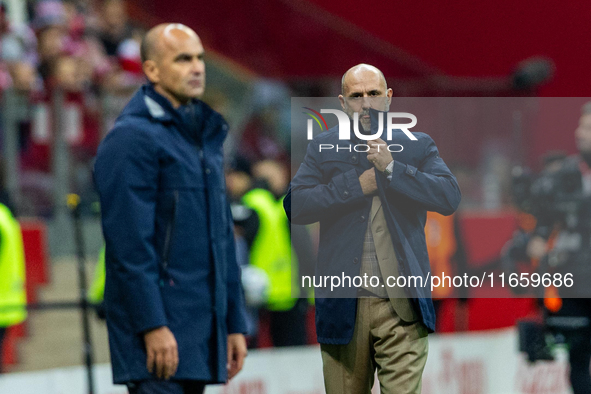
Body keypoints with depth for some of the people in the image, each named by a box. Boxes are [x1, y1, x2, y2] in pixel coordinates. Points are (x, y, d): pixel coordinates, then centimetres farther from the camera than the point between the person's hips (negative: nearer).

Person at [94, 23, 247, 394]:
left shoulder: (207, 136, 19)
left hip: (205, 323, 8)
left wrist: (235, 322, 17)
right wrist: (152, 325, -21)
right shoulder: (133, 137, -9)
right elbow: (130, 242, -16)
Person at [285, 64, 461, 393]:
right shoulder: (323, 147, 10)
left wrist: (391, 168, -11)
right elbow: (295, 206, -3)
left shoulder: (418, 146, 10)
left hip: (402, 304, -1)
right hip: (343, 304, 1)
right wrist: (357, 185, -9)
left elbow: (450, 198, -5)